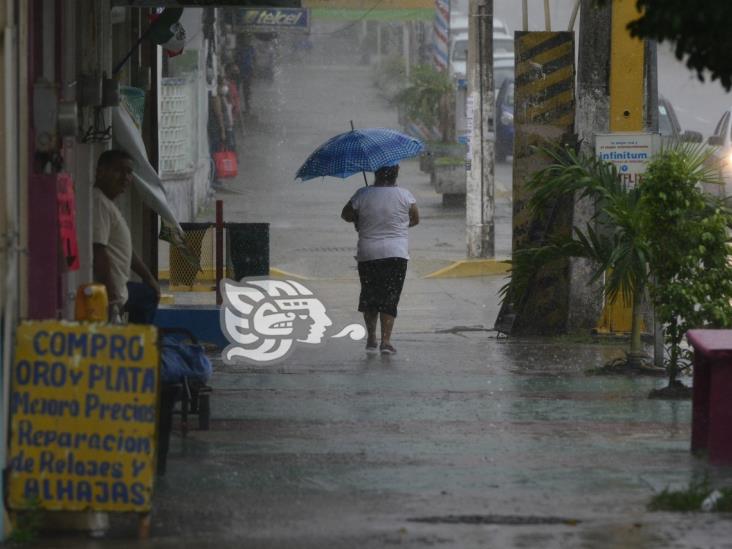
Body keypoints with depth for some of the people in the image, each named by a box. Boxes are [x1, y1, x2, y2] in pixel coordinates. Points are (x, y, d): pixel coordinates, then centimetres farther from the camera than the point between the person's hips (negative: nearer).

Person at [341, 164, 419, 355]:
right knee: (390, 297, 1)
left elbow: (346, 215, 6)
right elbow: (415, 219, 7)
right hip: (396, 253, -1)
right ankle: (386, 341, -7)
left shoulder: (363, 195, -5)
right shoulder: (404, 195, -5)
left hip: (367, 253, 1)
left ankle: (371, 339, 15)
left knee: (369, 296, 14)